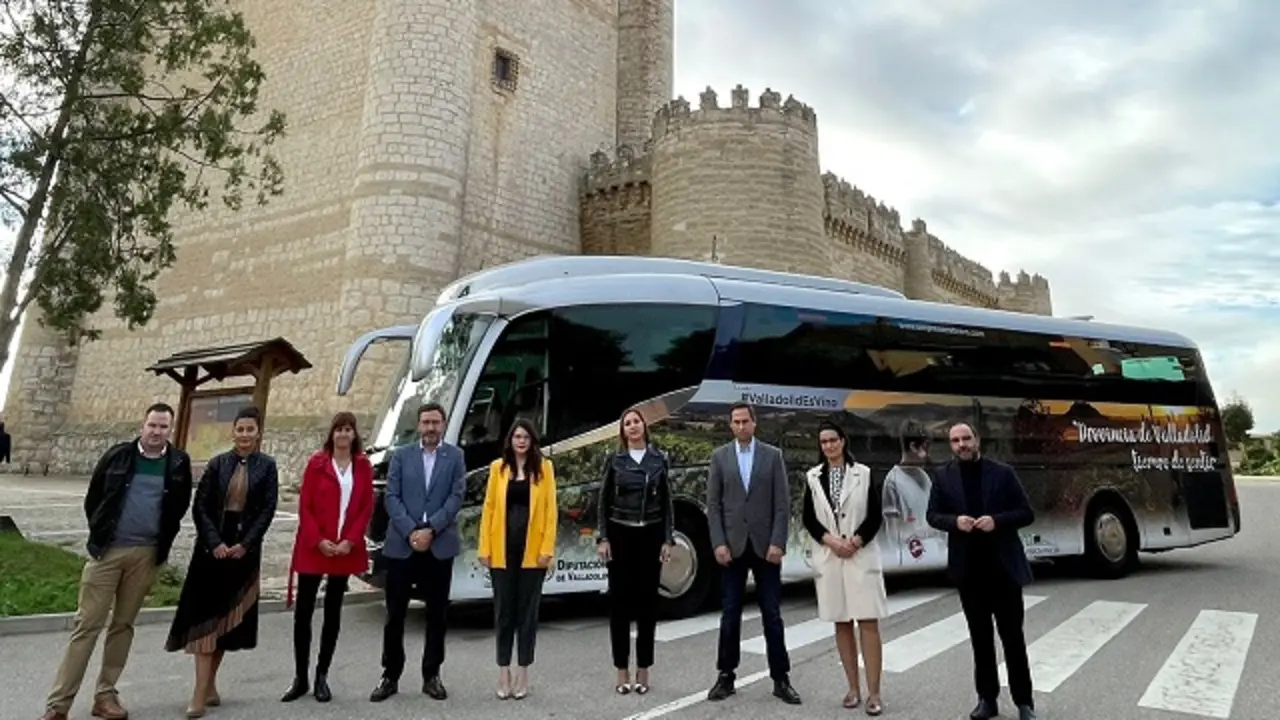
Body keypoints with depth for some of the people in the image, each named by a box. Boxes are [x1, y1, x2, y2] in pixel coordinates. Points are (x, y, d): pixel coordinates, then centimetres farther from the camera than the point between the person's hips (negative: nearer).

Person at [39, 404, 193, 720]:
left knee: (123, 625, 10)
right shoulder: (118, 455, -2)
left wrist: (162, 542, 8)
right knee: (87, 625, 0)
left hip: (146, 554, 1)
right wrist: (100, 534, 9)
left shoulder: (179, 463, 0)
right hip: (107, 550, -1)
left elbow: (180, 507, 11)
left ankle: (105, 694, 21)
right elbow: (92, 499, 8)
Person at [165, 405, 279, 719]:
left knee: (228, 616, 8)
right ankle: (202, 691, -1)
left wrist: (244, 544, -12)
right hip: (213, 547, 0)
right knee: (206, 614, -3)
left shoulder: (267, 466, 0)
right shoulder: (218, 463, 2)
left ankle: (209, 684, 22)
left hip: (245, 549, 0)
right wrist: (215, 542, -12)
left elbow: (268, 510, -4)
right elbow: (200, 506, -2)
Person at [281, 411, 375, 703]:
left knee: (333, 613, 9)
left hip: (345, 549, 1)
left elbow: (366, 508, 2)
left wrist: (350, 541, -10)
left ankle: (322, 677, 20)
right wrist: (318, 541, -12)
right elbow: (305, 506, -3)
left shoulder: (363, 466, 3)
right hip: (313, 548, -1)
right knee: (303, 612, 2)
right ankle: (300, 678, 14)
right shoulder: (317, 463, -1)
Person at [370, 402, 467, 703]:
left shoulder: (455, 457, 4)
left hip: (440, 546, 0)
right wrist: (410, 532, -12)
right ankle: (390, 676, 20)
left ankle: (432, 676, 20)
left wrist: (430, 529, -13)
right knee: (395, 614, 7)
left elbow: (456, 498, -4)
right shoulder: (401, 455, 7)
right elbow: (391, 498, -1)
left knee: (436, 614, 8)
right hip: (401, 545, 1)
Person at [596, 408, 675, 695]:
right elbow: (604, 502, 3)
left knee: (647, 600, 5)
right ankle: (622, 671, 13)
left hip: (650, 535, 1)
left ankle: (643, 670, 16)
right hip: (620, 535, 0)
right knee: (620, 600, 2)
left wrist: (668, 539, -2)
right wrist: (602, 538, -5)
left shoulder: (659, 460, 3)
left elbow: (666, 502, 4)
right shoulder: (614, 461, 2)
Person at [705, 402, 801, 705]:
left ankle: (781, 679, 16)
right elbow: (713, 504, 1)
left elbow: (782, 503, -1)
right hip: (732, 545, 1)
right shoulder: (719, 456, 4)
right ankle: (726, 676, 17)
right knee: (730, 614, 6)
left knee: (772, 614, 5)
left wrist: (777, 543, -10)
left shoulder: (773, 455, 2)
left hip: (765, 545, 0)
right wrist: (719, 543, -7)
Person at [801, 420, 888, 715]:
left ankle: (874, 693, 2)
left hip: (862, 557, -2)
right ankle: (853, 688, 19)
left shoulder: (863, 473, 1)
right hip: (828, 558, 2)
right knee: (842, 624, 9)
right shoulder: (813, 477, 5)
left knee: (868, 623, -4)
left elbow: (876, 516, -1)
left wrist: (855, 541, -13)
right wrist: (831, 541, -10)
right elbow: (808, 519, 4)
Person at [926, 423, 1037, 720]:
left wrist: (996, 520, -19)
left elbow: (1026, 513, -2)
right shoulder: (944, 476, 3)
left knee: (1012, 635, 6)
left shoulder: (1003, 472, -2)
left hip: (1003, 566, -2)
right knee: (980, 636, 12)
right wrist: (955, 521, -16)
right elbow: (933, 515, 4)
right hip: (968, 568, 2)